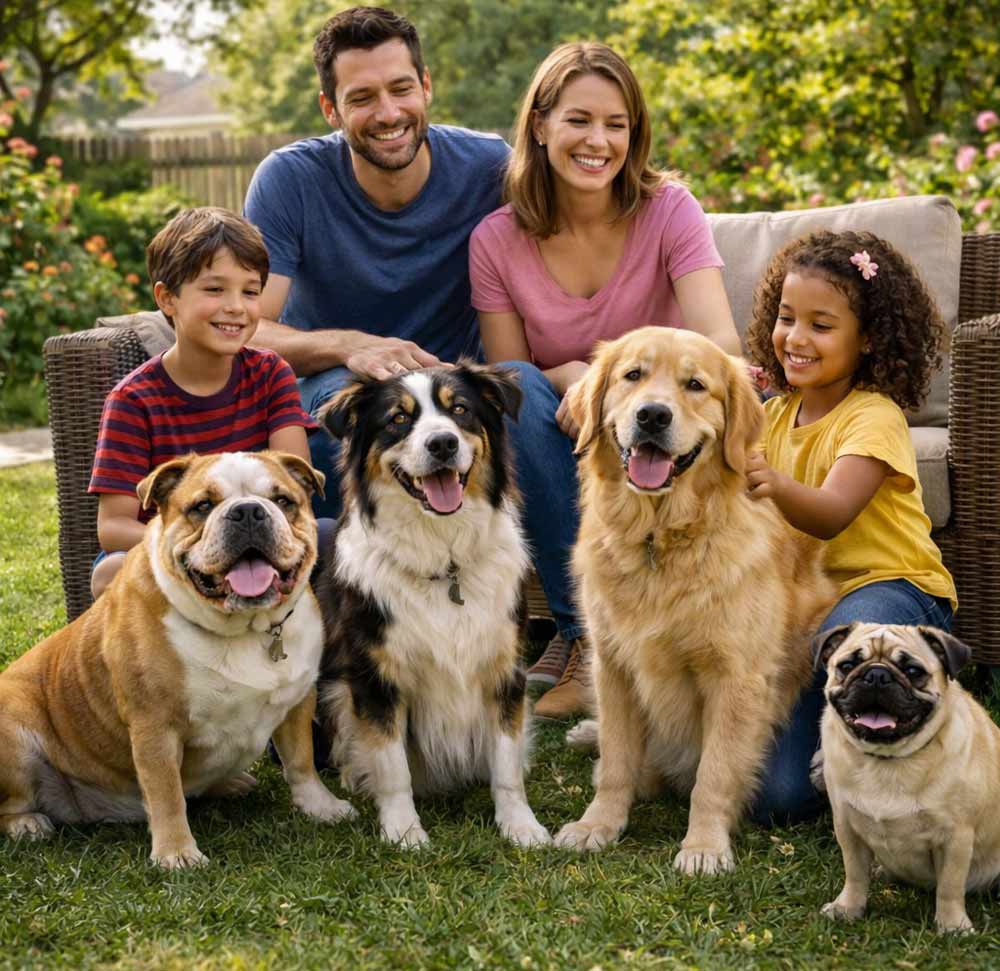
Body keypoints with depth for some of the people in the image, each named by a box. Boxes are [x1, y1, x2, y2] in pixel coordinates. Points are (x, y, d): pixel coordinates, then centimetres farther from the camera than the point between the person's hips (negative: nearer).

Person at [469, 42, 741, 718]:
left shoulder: (669, 212, -10)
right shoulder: (498, 240, -6)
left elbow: (723, 343, -23)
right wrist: (568, 377, -25)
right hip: (554, 448, 1)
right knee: (517, 390, -30)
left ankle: (585, 638, -17)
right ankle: (588, 630, -24)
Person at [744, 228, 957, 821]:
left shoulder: (874, 418, -11)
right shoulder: (775, 415, 10)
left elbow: (831, 514, -29)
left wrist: (777, 487, -48)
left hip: (890, 586, -5)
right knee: (779, 794, -13)